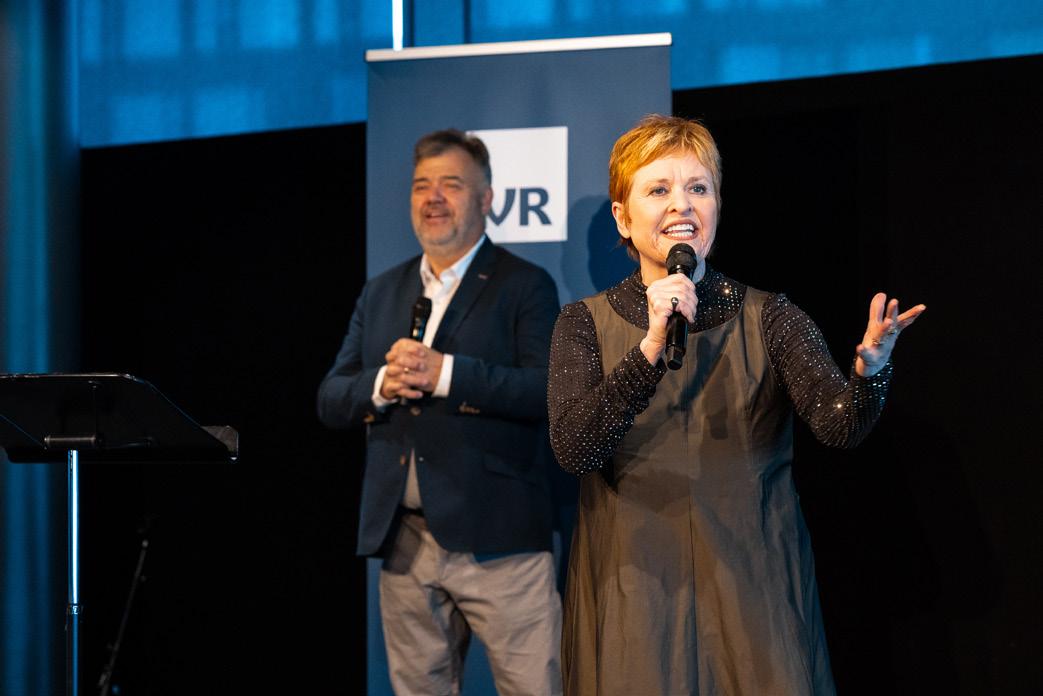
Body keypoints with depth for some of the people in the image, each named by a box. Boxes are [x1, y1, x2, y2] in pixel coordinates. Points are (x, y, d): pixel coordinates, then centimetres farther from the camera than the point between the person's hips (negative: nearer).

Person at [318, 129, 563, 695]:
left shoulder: (525, 286, 0)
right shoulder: (380, 294, 16)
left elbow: (548, 390, -13)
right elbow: (330, 400, 12)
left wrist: (445, 373, -22)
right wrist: (380, 386, -10)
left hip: (496, 540, -5)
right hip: (402, 540, 5)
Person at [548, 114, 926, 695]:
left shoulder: (770, 318, 2)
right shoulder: (586, 324, 1)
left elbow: (838, 425, -13)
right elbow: (574, 449, -15)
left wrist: (870, 368, -35)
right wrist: (651, 348, -27)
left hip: (756, 598, 1)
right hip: (634, 601, 0)